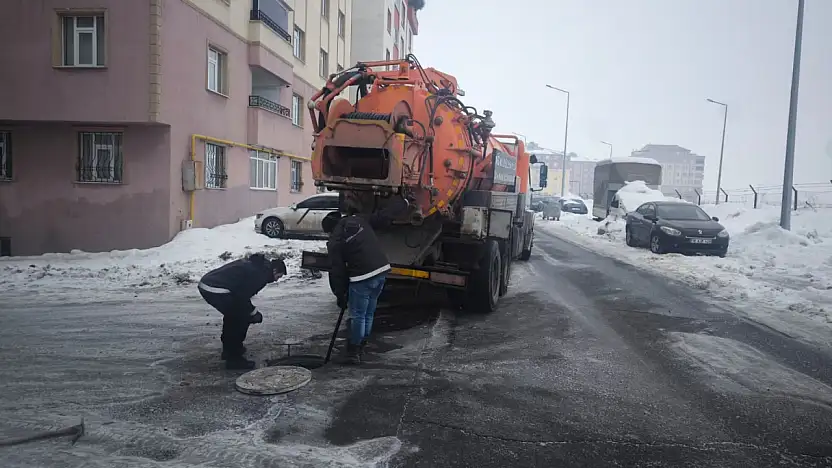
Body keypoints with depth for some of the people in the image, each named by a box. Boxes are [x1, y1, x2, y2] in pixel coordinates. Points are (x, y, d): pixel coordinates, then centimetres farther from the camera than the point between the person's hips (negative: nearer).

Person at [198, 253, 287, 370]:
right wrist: (254, 313, 3)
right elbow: (243, 296, -12)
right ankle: (234, 359, 6)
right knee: (242, 319, 0)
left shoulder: (256, 264, 21)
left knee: (232, 314, 28)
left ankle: (229, 349, 40)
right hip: (217, 291, -10)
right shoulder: (261, 273, -9)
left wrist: (252, 311, 22)